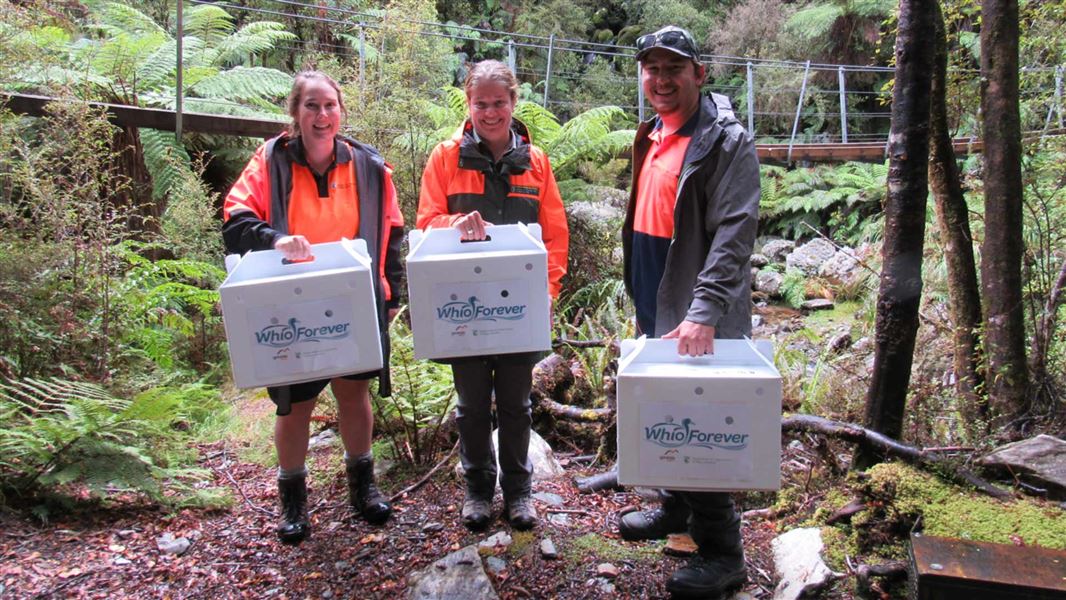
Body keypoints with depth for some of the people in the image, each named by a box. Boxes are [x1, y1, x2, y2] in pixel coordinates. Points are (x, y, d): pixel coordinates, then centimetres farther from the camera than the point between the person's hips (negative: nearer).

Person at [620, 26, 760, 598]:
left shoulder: (726, 142, -13)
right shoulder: (651, 135, 13)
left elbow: (734, 233, -22)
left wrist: (703, 314, -30)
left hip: (697, 318, -8)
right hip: (653, 309, 8)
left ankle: (721, 553, 13)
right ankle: (676, 508, 40)